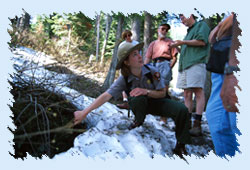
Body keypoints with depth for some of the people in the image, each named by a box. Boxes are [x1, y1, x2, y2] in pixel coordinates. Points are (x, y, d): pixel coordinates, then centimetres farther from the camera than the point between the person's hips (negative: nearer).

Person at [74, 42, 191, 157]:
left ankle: (180, 146, -5)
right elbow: (106, 96, -31)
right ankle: (138, 121, -3)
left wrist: (146, 91, -34)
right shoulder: (124, 79, -23)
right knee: (137, 98, -37)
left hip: (156, 102, 1)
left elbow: (162, 93, -14)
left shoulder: (152, 71, -22)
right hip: (140, 105, 0)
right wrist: (84, 113, -39)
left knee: (182, 110, -25)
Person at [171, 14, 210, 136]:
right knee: (187, 94, 4)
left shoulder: (201, 25, 9)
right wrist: (177, 46, 17)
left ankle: (197, 125, -16)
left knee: (198, 92, -13)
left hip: (197, 62, -9)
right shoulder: (188, 32, 32)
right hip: (185, 64, 9)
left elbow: (202, 41, -8)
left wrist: (183, 42, -4)